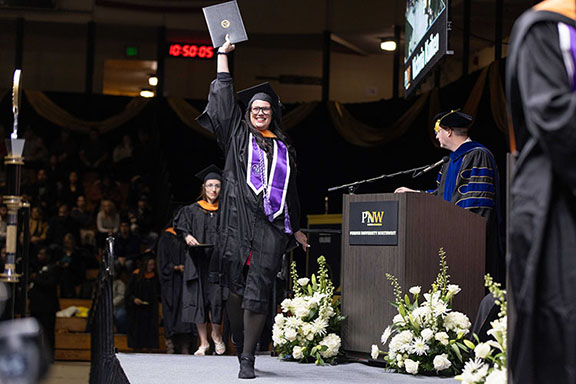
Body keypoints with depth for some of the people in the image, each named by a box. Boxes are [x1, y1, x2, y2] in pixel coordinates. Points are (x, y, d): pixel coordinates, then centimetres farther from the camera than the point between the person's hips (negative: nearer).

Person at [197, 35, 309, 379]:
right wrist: (223, 54, 15)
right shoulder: (238, 135, 15)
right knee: (237, 286, -3)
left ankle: (248, 358, -8)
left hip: (272, 223, 1)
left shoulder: (283, 147, 19)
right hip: (239, 217, -1)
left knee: (258, 290, -7)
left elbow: (290, 189, 23)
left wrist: (296, 228, 24)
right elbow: (224, 97, 12)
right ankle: (240, 347, 14)